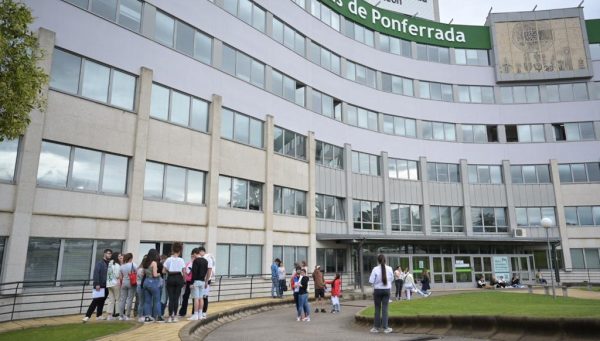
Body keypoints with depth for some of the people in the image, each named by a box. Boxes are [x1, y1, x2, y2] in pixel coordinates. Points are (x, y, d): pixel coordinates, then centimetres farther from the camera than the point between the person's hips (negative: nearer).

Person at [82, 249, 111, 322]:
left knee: (101, 301, 11)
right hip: (99, 286, -6)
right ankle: (87, 316, -2)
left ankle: (99, 315, 20)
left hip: (106, 286, 6)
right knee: (96, 301, -6)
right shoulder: (99, 263, -7)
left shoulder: (109, 264, 11)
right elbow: (96, 274, -14)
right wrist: (97, 284, -20)